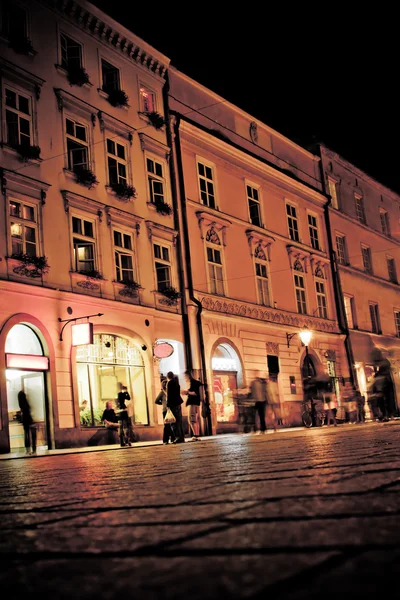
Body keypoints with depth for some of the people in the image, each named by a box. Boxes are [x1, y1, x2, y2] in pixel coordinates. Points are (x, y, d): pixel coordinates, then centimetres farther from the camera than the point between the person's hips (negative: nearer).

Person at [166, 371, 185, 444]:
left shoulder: (169, 383, -7)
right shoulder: (176, 383, 16)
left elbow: (169, 395, -12)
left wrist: (168, 405, -12)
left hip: (173, 404, -8)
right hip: (178, 403, 8)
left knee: (174, 421, -10)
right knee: (179, 421, 10)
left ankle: (178, 437, -18)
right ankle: (182, 437, 9)